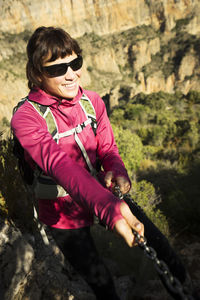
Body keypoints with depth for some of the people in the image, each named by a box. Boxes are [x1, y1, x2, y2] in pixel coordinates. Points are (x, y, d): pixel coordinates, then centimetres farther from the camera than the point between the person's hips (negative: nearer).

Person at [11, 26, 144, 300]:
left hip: (104, 193, 5)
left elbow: (107, 148, -5)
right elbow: (60, 165, -40)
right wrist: (108, 207, -54)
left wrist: (117, 172, -29)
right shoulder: (26, 118, -24)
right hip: (66, 212, -4)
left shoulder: (92, 101, -7)